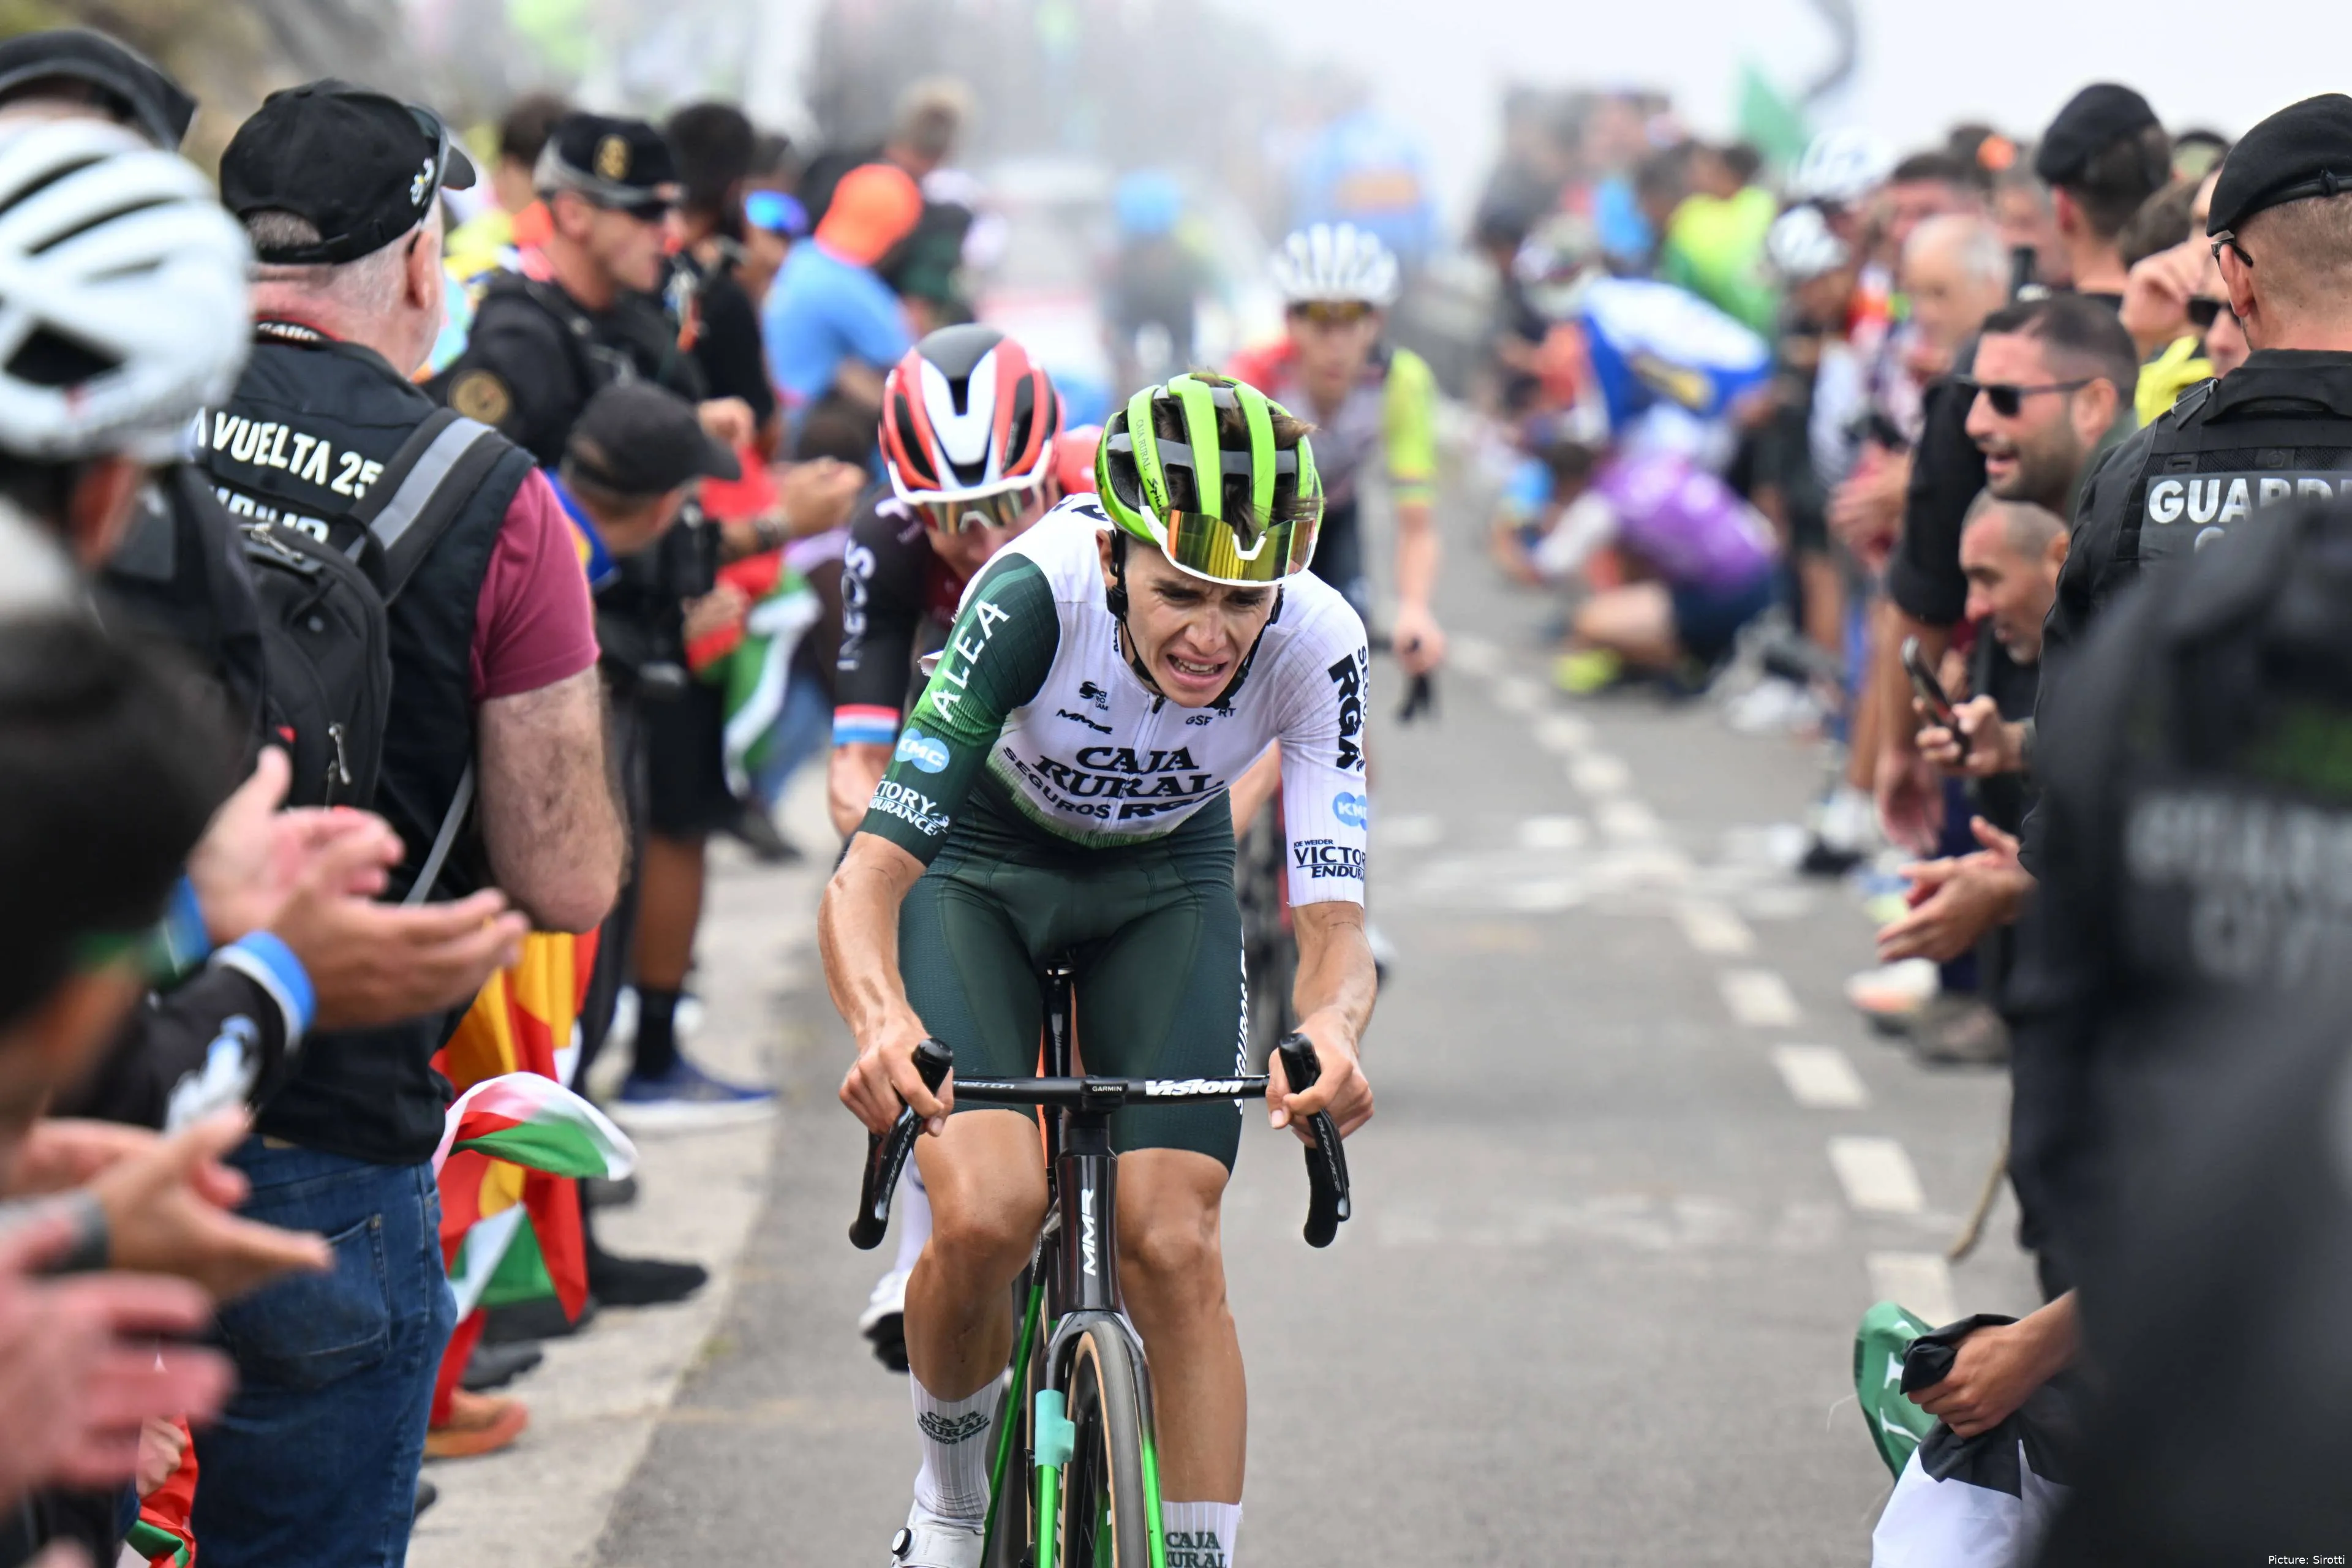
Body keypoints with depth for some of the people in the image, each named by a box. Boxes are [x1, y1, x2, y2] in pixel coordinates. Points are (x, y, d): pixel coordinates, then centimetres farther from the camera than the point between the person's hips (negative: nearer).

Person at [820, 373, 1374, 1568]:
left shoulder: (1317, 644, -29)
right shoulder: (1037, 594, -36)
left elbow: (1332, 920, -30)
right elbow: (871, 870, -39)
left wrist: (1331, 1027, -53)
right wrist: (880, 1020, -59)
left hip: (1164, 885, 2)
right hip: (982, 862, -2)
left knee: (1171, 1247, -13)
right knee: (987, 1215, -21)